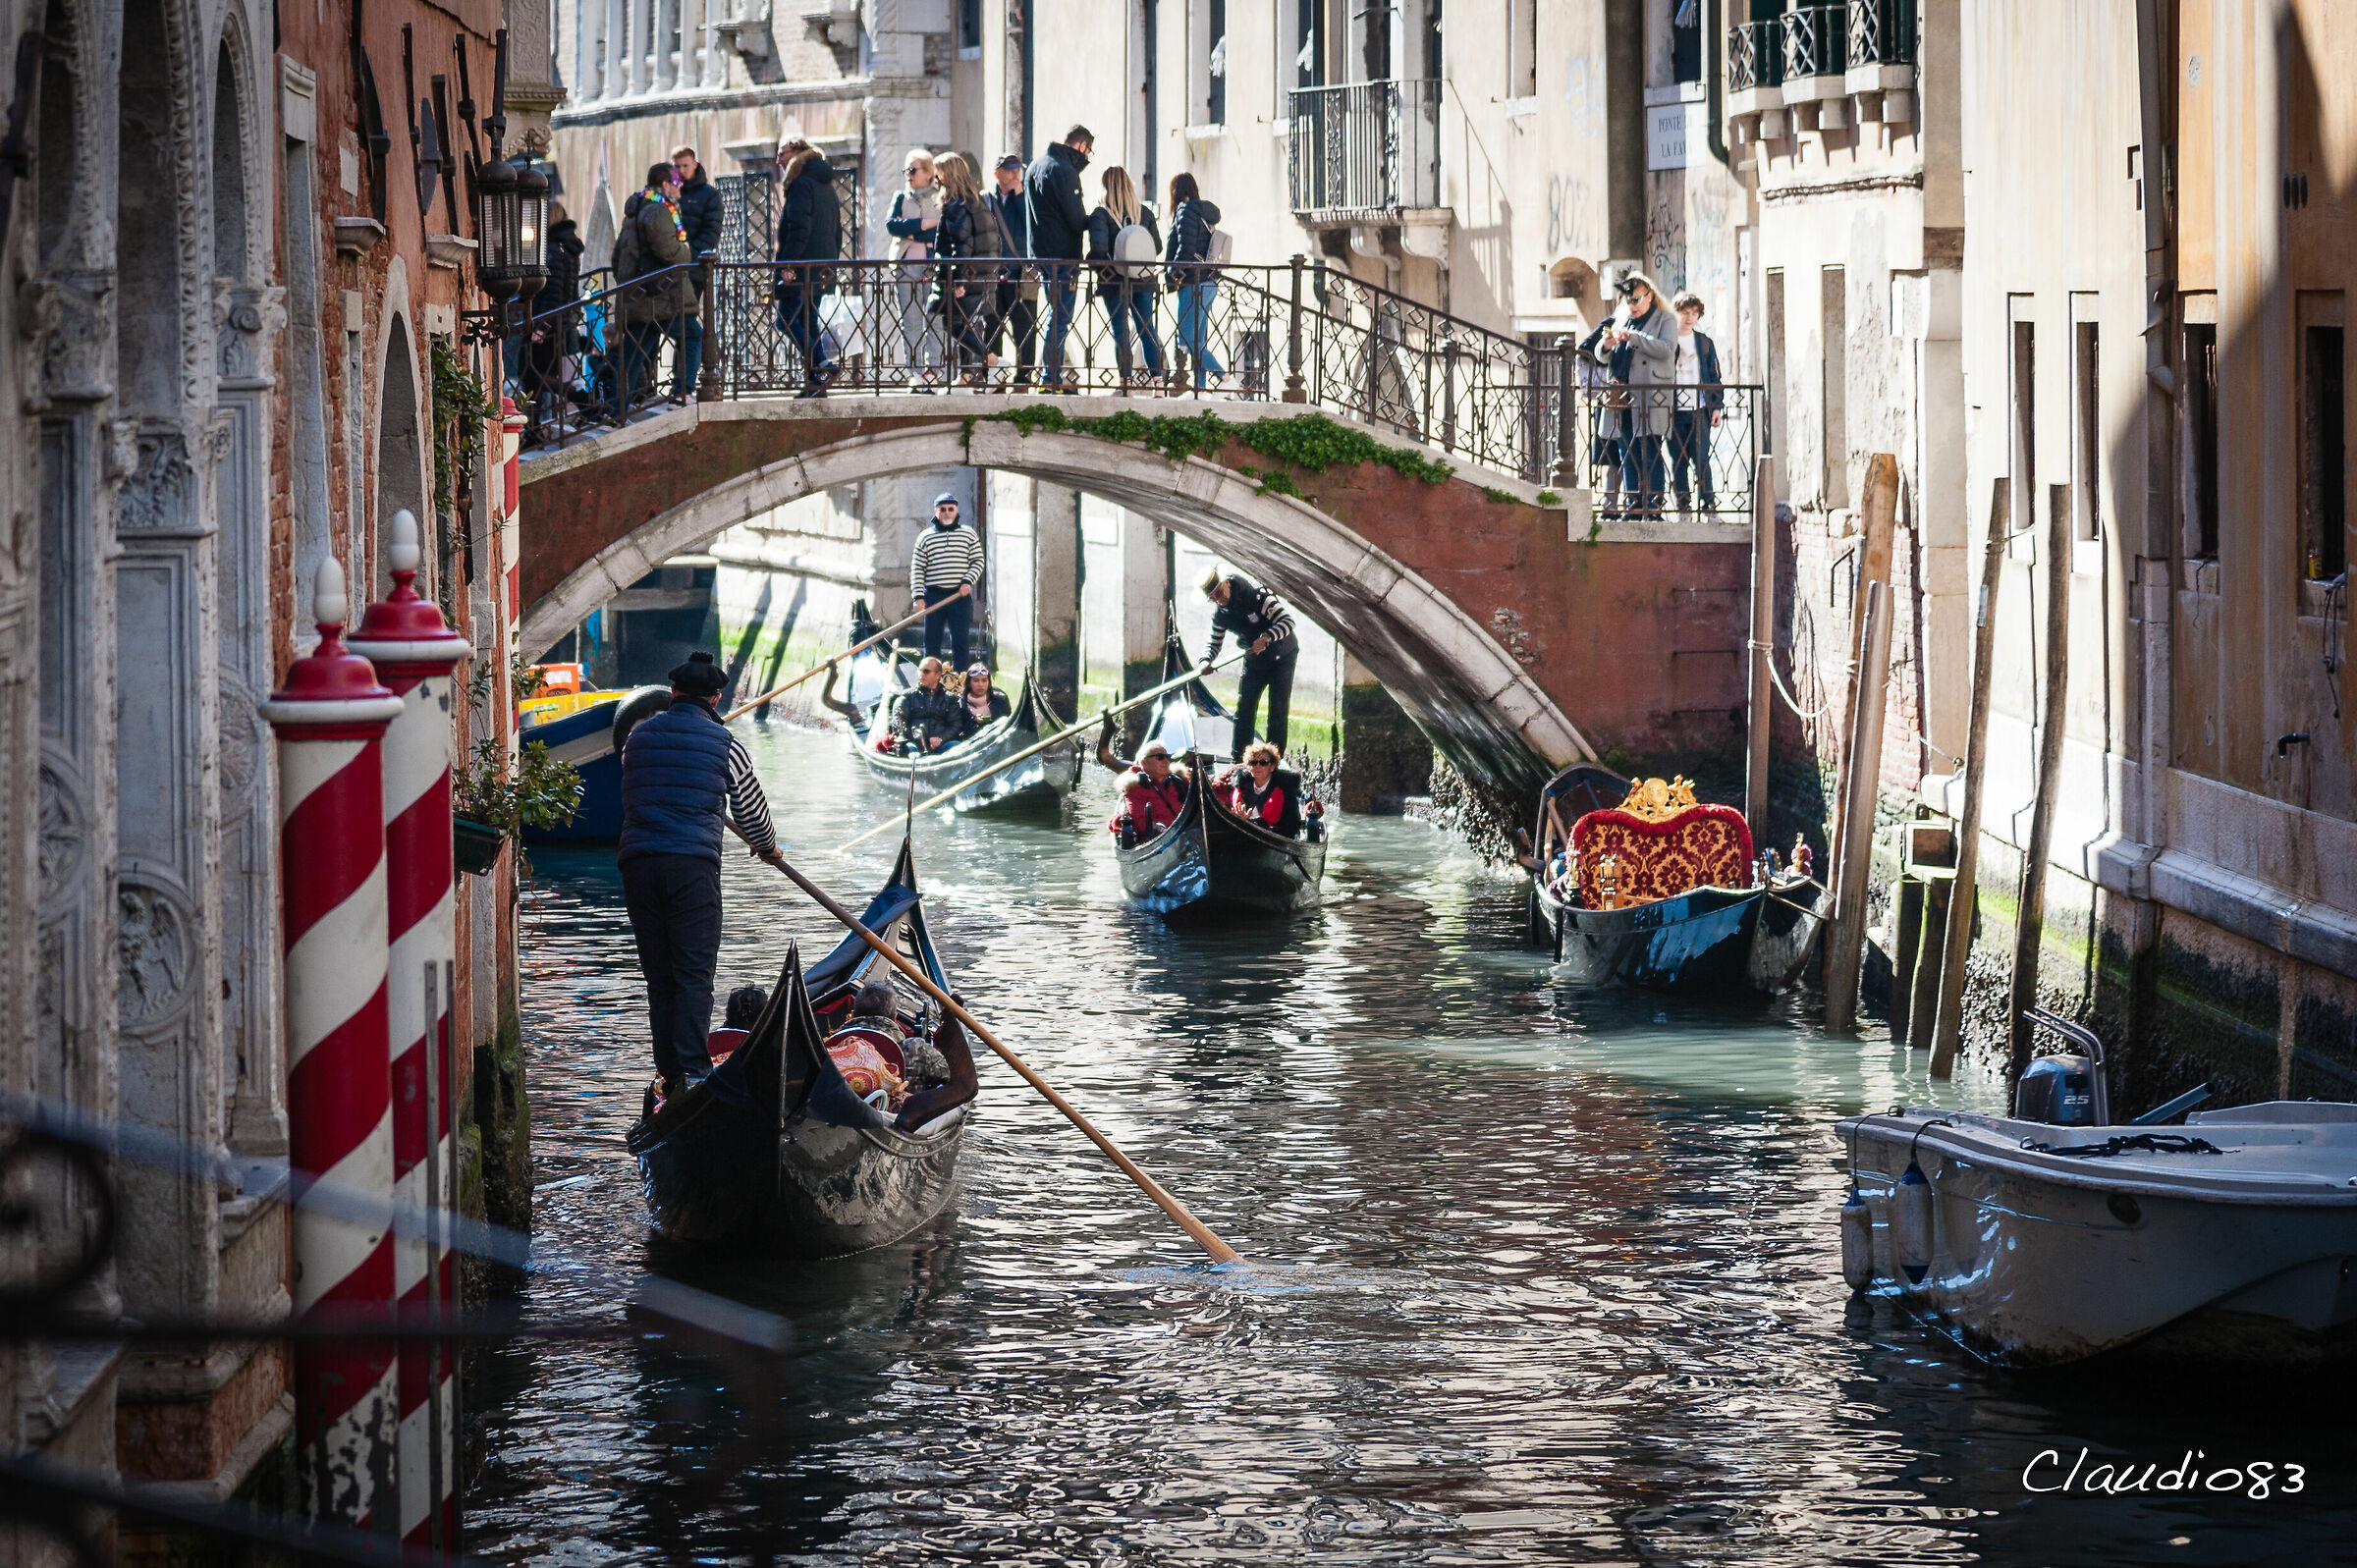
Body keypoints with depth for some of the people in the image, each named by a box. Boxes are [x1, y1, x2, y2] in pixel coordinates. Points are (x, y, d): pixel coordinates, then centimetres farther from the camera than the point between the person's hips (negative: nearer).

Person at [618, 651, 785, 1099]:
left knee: (658, 975, 9)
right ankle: (692, 1072, -15)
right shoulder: (725, 745, 4)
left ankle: (669, 1074, 10)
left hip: (638, 861, 3)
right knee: (693, 975, -4)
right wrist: (767, 848, 36)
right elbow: (750, 809, 15)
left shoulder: (638, 736, 15)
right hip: (693, 862, -3)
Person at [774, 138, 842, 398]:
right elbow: (836, 230, 22)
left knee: (787, 320, -7)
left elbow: (799, 227, -20)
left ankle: (822, 365, -19)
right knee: (810, 322, 11)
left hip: (802, 269, -9)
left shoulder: (802, 183, -10)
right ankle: (815, 383, 9)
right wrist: (831, 262, 23)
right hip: (823, 272, 9)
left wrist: (787, 263, -20)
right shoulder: (825, 185, 19)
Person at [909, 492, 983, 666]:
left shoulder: (969, 534, 8)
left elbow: (978, 562, 7)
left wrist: (968, 581, -10)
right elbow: (917, 570, 3)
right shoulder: (925, 537, 6)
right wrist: (918, 596, -7)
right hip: (933, 596, 0)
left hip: (960, 596, 0)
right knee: (932, 642, 2)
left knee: (960, 642, 0)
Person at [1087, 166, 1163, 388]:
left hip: (1115, 281, -3)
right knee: (1147, 328, 11)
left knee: (1120, 331, 2)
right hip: (1143, 280, 3)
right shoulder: (1145, 212, 2)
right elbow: (1157, 246, 5)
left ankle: (1126, 380, -2)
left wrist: (1089, 263, -2)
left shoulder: (1101, 214, -10)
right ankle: (1157, 376, 10)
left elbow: (1098, 248, -21)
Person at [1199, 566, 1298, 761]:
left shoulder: (1257, 595, -26)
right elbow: (1215, 642, 0)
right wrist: (1206, 661, -23)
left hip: (1282, 656, -5)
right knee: (1243, 709, 1)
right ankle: (1238, 760, 7)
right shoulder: (1219, 613, -7)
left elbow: (1287, 620, -29)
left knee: (1278, 711, -7)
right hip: (1254, 662, 5)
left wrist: (1266, 638, -46)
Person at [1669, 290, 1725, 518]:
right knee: (1678, 462, 1)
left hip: (1700, 410, 0)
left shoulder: (1705, 342, 10)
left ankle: (1709, 504, -2)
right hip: (1674, 411, 0)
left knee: (1701, 458, -7)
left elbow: (1714, 377, 14)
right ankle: (1682, 508, 6)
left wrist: (1717, 406, 7)